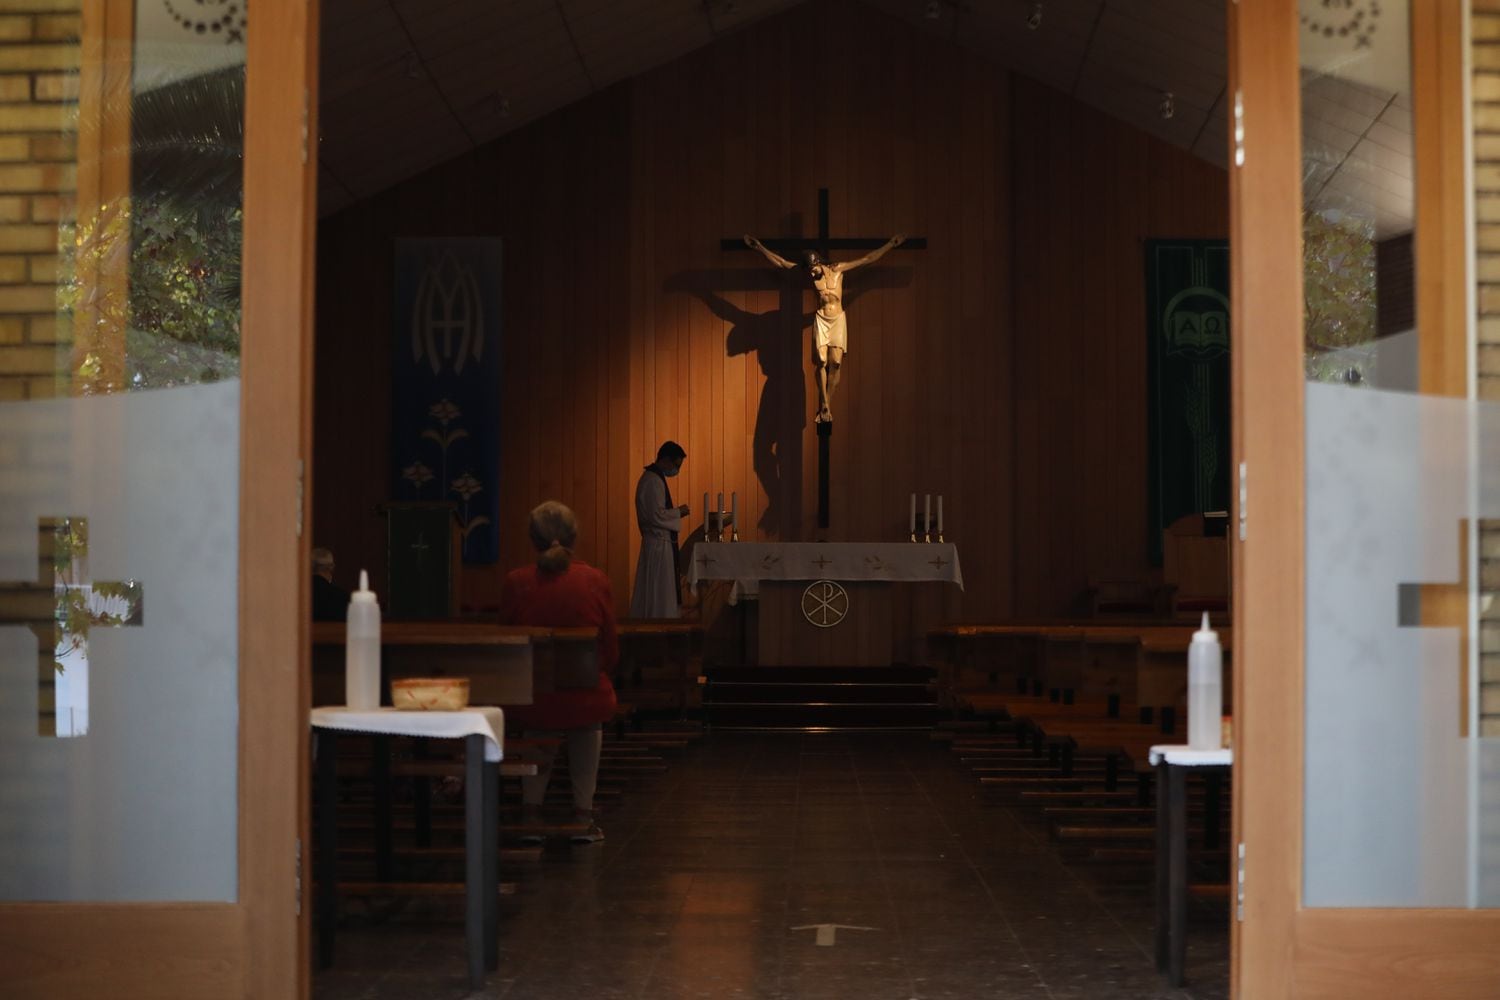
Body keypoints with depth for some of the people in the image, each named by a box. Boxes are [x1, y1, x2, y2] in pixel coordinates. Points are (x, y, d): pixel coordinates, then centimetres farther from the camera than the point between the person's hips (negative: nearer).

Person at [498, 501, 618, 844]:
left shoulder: (515, 583, -7)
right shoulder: (595, 581, -6)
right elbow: (611, 653, 0)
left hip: (532, 702, 1)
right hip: (584, 701, -1)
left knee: (538, 738, 30)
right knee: (591, 728, 29)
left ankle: (531, 812, 33)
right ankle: (583, 815, 28)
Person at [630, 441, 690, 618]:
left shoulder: (654, 478, 15)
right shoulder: (653, 481, -17)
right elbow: (656, 515, -23)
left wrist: (676, 512, 12)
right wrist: (679, 512, -11)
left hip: (659, 544, 10)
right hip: (659, 545, -10)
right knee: (659, 596, -6)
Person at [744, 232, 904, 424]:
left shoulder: (838, 269, 0)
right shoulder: (810, 273, 2)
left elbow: (868, 259, 5)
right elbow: (781, 262, 4)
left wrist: (891, 244, 5)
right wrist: (760, 247, 0)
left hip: (838, 319, 0)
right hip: (820, 319, 0)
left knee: (836, 361, -10)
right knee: (821, 360, -13)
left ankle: (826, 404, -4)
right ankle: (825, 404, -8)